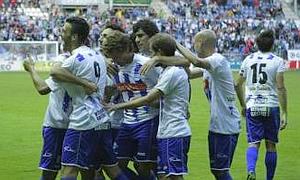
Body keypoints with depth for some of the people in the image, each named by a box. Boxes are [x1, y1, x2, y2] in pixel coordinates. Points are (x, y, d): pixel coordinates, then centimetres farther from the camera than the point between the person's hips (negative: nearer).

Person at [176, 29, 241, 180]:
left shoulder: (218, 60, -18)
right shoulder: (209, 63, 13)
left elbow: (197, 62, -37)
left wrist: (176, 44, -27)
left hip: (226, 126, -10)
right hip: (216, 125, 10)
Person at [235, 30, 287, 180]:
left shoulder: (248, 59, 7)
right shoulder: (277, 61, -3)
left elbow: (238, 85, 10)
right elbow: (280, 88, -10)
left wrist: (243, 105, 23)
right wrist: (284, 113, -8)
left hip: (252, 107, 2)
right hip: (271, 106, -2)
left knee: (253, 143, 0)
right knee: (271, 144, 10)